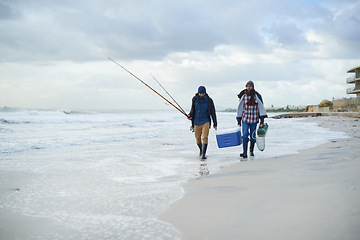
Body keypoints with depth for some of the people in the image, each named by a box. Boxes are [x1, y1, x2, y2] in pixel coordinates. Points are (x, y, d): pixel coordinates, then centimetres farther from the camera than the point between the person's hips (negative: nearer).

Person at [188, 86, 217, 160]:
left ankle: (204, 154, -15)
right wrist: (190, 115, -8)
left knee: (205, 138, -16)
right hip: (196, 122, 3)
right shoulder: (195, 99, 1)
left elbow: (213, 112, 1)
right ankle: (201, 149, 40)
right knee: (198, 139, 12)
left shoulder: (209, 100, -6)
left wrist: (215, 124, 4)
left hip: (205, 122, -3)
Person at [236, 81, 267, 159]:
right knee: (245, 135, -12)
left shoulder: (257, 96, -3)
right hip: (245, 119, 0)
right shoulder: (243, 96, 2)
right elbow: (240, 108, 10)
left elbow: (261, 108, -1)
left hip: (254, 119, 0)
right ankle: (244, 154, -15)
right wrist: (239, 120, 10)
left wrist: (262, 120, -6)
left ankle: (251, 151, 30)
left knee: (253, 136, 9)